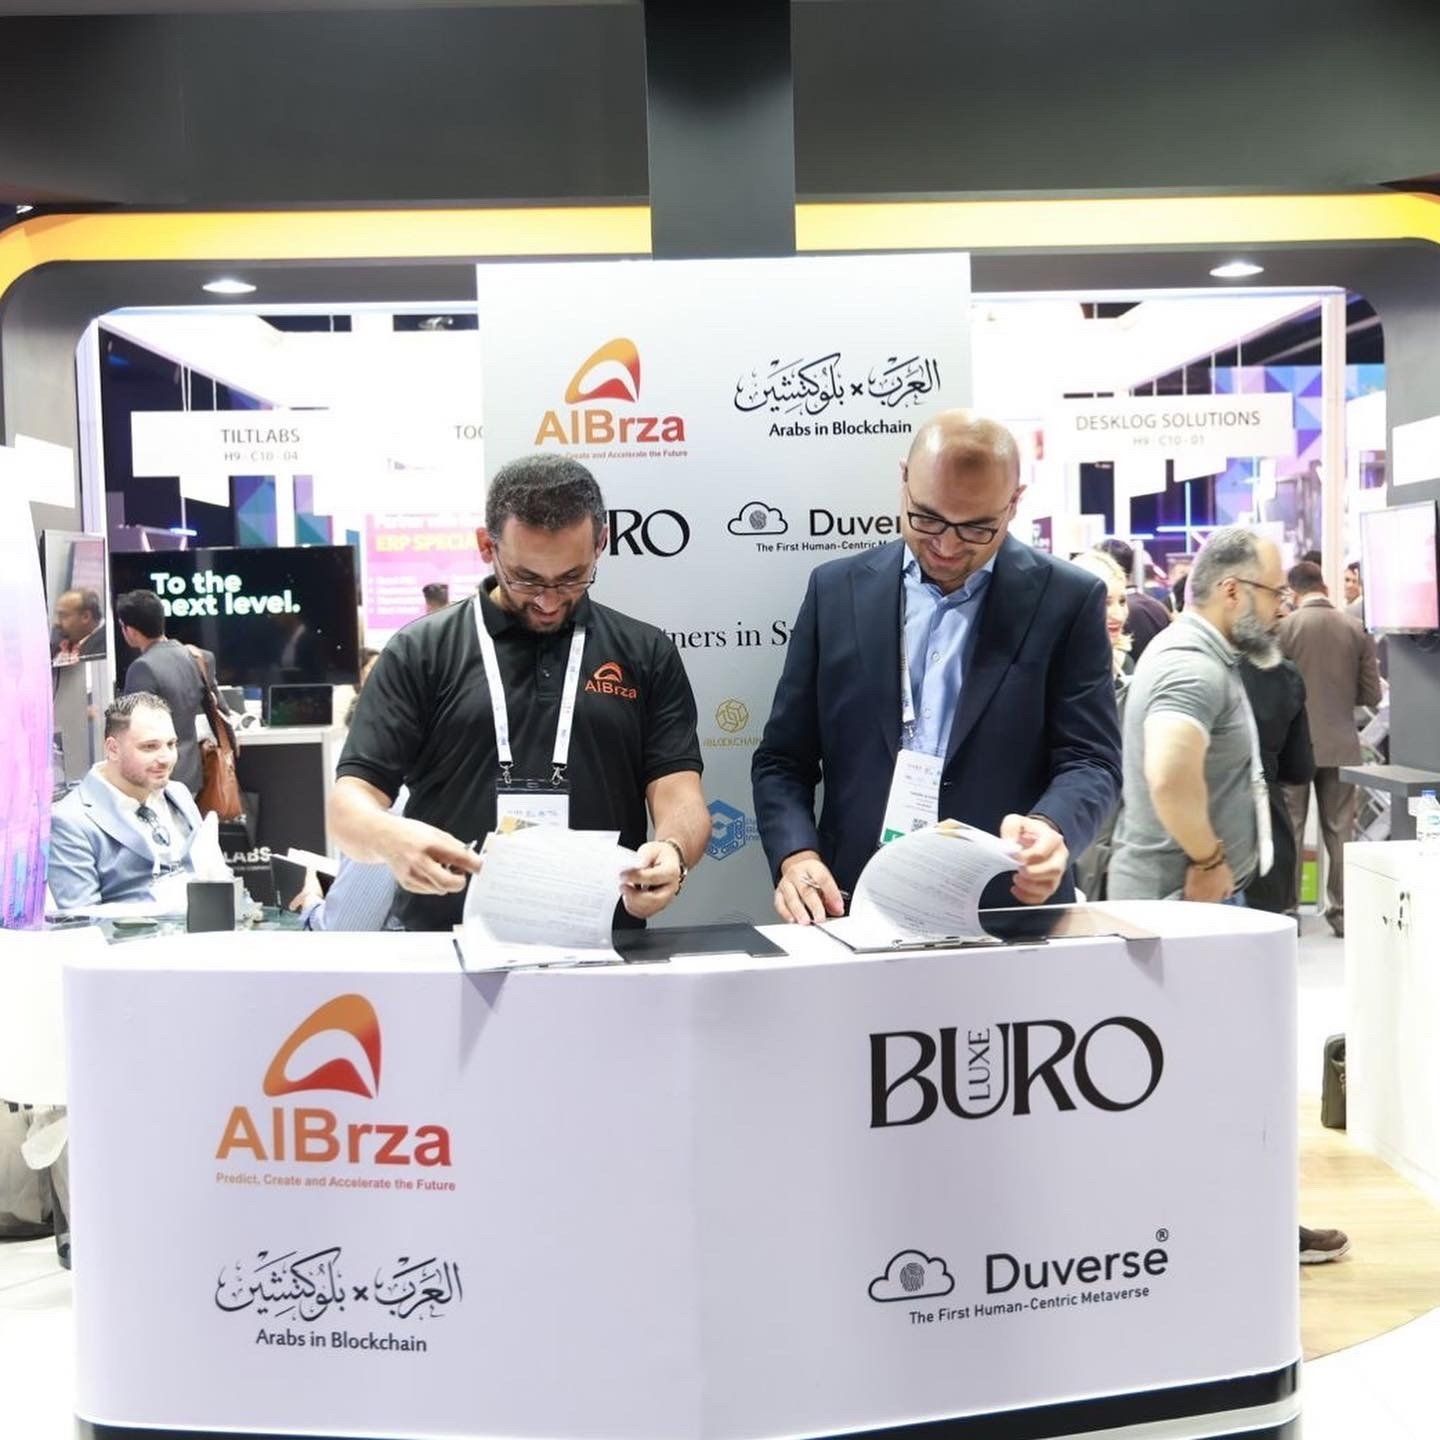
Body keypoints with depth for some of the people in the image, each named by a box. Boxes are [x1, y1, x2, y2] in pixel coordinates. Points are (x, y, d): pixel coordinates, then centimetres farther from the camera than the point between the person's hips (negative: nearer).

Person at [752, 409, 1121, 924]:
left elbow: (1089, 760, -1)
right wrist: (796, 855, -10)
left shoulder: (1068, 600, 1)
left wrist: (1049, 827, -22)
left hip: (1008, 917, 0)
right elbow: (783, 760, 7)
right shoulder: (838, 589, 5)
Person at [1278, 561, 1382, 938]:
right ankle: (1342, 910, 12)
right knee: (1340, 831, 9)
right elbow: (1371, 695, 0)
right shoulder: (1357, 628, -1)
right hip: (1341, 744, 2)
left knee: (1288, 829, 6)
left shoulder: (1283, 627, -9)